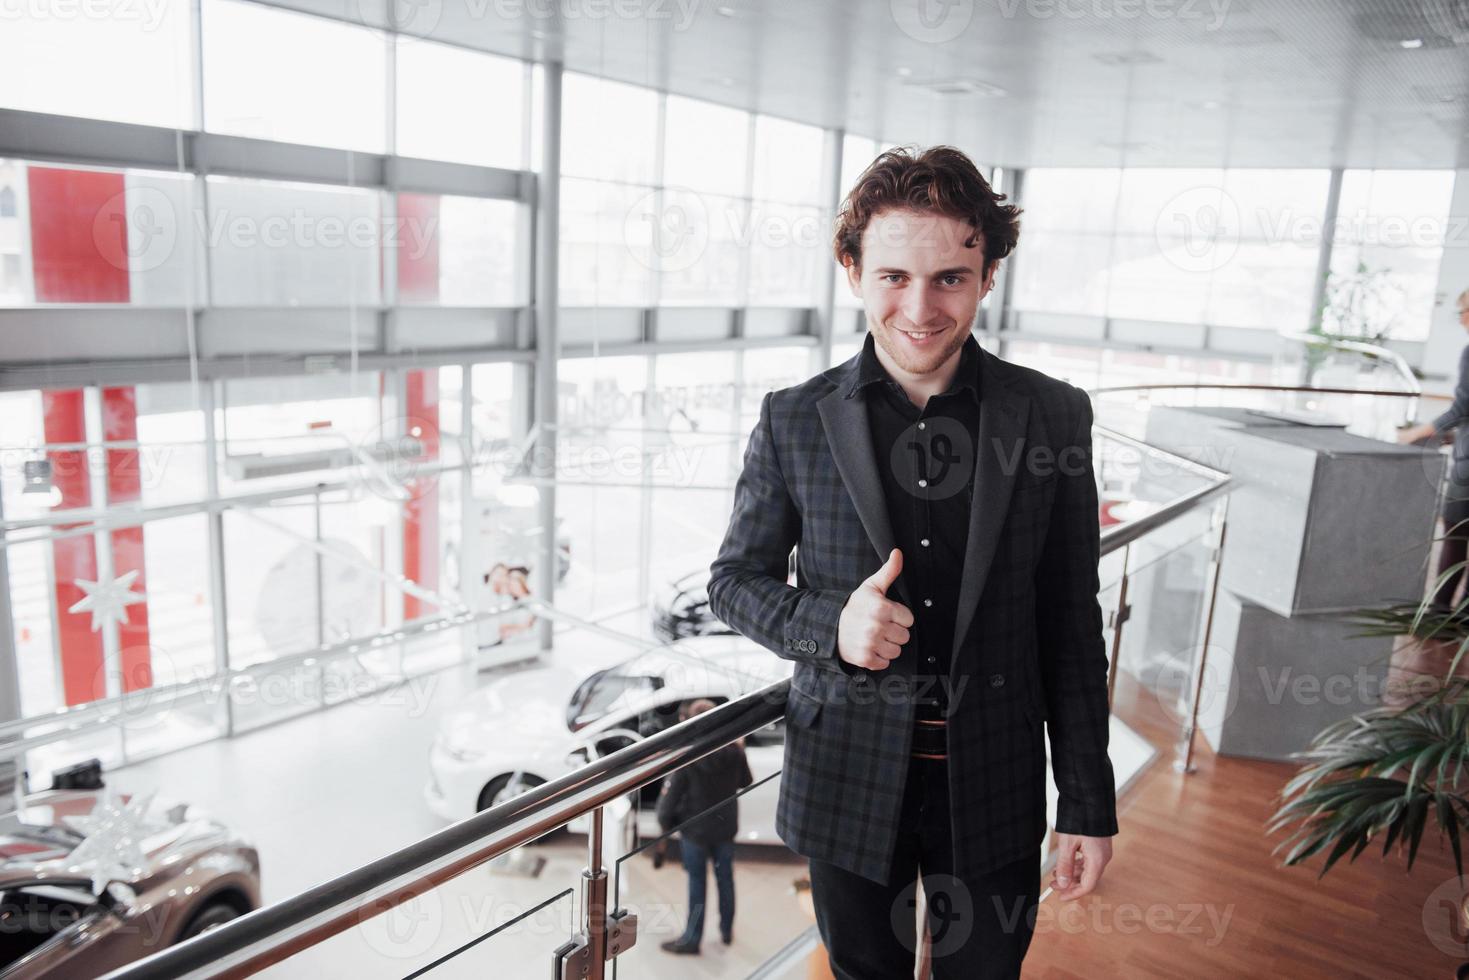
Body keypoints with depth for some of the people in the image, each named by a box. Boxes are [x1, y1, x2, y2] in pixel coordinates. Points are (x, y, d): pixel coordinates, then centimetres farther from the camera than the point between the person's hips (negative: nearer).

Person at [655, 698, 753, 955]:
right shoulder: (734, 750, -11)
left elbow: (670, 794, -19)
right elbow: (745, 782, 6)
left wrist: (665, 822, -2)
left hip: (695, 830, -4)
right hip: (725, 828, 4)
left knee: (697, 883, 9)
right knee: (725, 879, 19)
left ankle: (692, 939, 20)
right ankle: (727, 931, 34)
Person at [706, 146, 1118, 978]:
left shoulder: (1054, 418, -6)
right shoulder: (794, 421, -8)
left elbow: (1072, 623, -2)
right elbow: (736, 579, 1)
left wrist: (1090, 804, 0)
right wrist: (828, 625, -21)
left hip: (994, 787, 1)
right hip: (847, 781, 0)